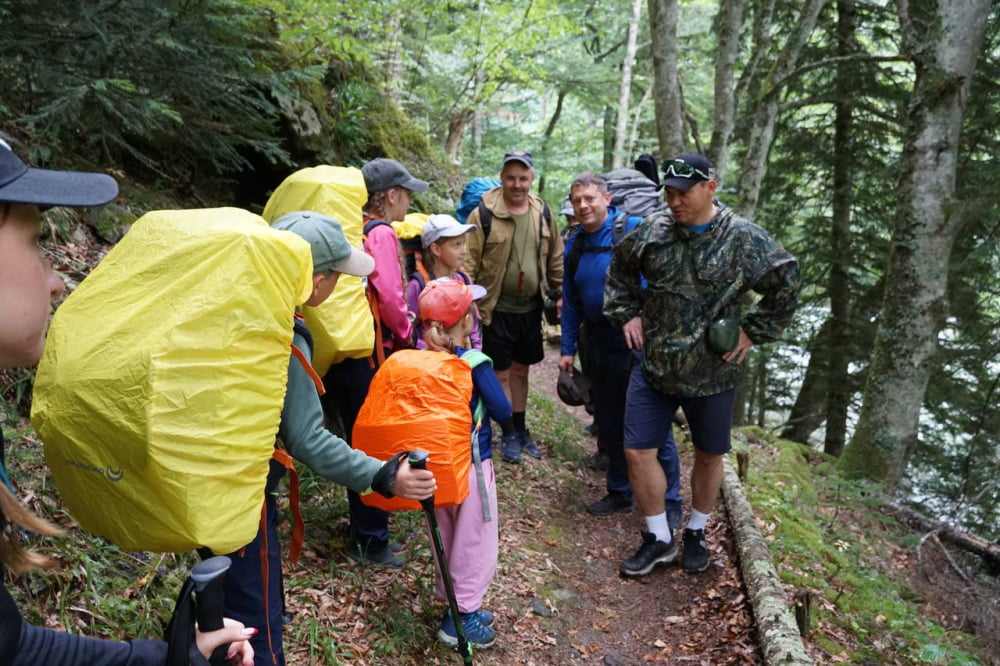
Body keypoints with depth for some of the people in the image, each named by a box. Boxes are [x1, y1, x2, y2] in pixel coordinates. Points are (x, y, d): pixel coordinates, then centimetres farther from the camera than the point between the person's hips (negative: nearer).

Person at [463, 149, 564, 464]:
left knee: (520, 370, 17)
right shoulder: (484, 213, -11)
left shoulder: (542, 213, 4)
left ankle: (521, 429, 30)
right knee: (501, 373, 6)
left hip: (530, 308, 4)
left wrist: (561, 294, 10)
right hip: (497, 309, -4)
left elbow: (555, 258, 11)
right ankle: (509, 434, 21)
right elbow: (468, 262, -10)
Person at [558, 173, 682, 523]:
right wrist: (567, 349, 12)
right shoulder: (575, 244, 8)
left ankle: (670, 503, 18)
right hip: (600, 346, 6)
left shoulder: (634, 230, -12)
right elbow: (571, 302, 13)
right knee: (610, 425, 17)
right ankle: (619, 491, 34)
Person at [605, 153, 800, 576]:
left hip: (713, 374, -2)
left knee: (709, 457, 14)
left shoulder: (744, 239, -11)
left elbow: (785, 288, -1)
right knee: (637, 451, 2)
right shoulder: (653, 230, -2)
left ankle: (696, 534, 38)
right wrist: (626, 314, 8)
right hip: (653, 367, 2)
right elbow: (620, 268, 16)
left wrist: (752, 332, -4)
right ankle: (658, 540, 21)